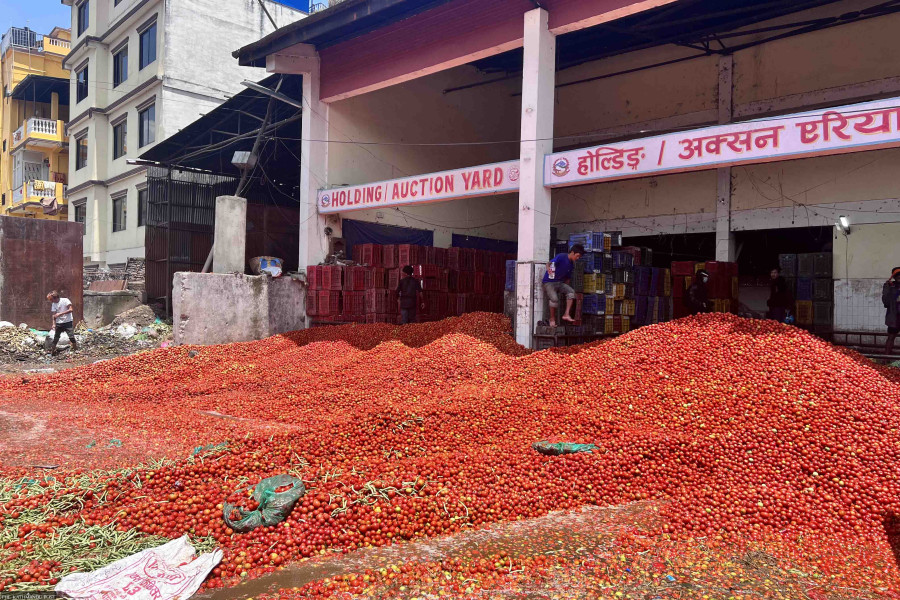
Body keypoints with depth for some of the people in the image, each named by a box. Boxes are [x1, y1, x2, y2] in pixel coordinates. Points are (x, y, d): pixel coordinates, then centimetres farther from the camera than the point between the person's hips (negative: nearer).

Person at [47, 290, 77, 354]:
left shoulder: (65, 300, -10)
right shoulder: (53, 304, 6)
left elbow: (70, 310, -16)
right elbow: (54, 315, 5)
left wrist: (60, 314, -21)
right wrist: (54, 324, -6)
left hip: (68, 322, -5)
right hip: (59, 323, 5)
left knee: (71, 337, -8)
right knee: (56, 338, 4)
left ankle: (76, 350, 3)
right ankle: (52, 351, 14)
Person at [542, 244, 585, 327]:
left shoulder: (572, 264, 9)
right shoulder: (561, 257, -12)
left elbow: (568, 278, 20)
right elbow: (550, 263, -24)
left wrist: (565, 288, 7)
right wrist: (549, 268, -47)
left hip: (560, 283, 7)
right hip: (549, 282, -7)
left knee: (571, 292, -19)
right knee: (554, 299, -27)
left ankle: (566, 314, -21)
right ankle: (552, 319, -6)